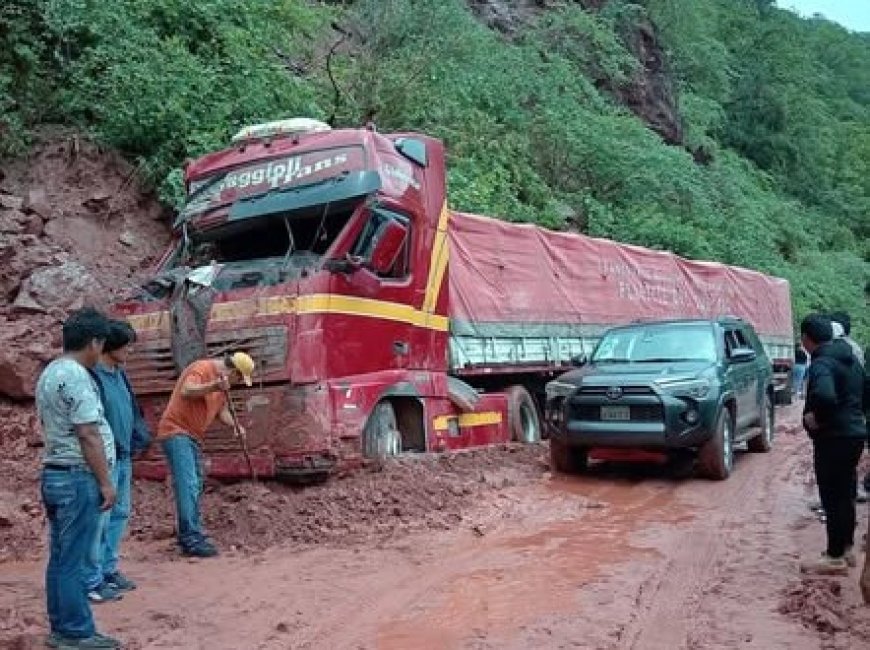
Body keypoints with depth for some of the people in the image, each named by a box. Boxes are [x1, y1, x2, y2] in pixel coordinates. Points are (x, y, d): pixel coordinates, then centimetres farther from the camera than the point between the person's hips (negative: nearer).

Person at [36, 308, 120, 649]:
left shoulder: (50, 372, 14)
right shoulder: (76, 375, -17)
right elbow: (88, 434, -20)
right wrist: (105, 481, -15)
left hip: (55, 474, 10)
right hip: (78, 478, -10)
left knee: (60, 558, 13)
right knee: (72, 561, -3)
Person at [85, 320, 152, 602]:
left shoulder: (120, 375, 12)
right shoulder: (92, 376, -16)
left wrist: (140, 437, 10)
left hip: (124, 457, 9)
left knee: (120, 514, 16)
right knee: (100, 519, -3)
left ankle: (109, 569, 28)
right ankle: (93, 581, 6)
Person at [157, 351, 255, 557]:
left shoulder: (221, 380, 14)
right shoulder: (202, 368, -13)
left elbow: (221, 409, 12)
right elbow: (186, 391, -30)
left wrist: (235, 425, -6)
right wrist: (213, 386, -43)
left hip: (193, 437, 10)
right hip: (176, 432, -10)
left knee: (195, 487, 13)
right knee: (187, 485, -15)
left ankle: (188, 537, 22)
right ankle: (192, 540, -16)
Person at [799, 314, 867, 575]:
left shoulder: (822, 363, -19)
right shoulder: (850, 358, 13)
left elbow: (824, 396, -37)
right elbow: (863, 393, 24)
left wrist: (816, 417, -21)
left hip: (833, 437, -10)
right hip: (854, 433, 10)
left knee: (833, 497, -2)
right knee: (845, 495, 17)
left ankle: (835, 557, 4)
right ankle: (846, 548, 27)